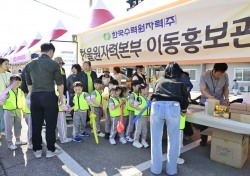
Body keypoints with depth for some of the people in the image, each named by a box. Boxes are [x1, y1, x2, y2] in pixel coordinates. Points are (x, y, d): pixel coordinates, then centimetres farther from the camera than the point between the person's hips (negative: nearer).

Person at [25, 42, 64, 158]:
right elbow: (59, 83, -4)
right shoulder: (54, 64, -5)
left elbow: (29, 83, 13)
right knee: (50, 124, 5)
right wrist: (61, 97, 8)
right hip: (49, 96, -4)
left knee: (36, 124, 11)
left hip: (34, 97, 5)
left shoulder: (30, 64, 9)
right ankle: (51, 150, 15)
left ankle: (37, 150, 22)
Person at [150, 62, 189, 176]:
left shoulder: (159, 80, 28)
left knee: (156, 140, 13)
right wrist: (183, 110, 41)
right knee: (173, 140, 15)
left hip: (157, 106, 1)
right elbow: (185, 100, 21)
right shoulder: (180, 82, 23)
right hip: (173, 107, -1)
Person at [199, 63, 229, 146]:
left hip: (220, 103, 2)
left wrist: (226, 98, -16)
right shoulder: (204, 75, -22)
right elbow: (203, 90, -28)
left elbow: (226, 88, 1)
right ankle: (203, 139, 23)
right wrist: (211, 98, -43)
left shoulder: (225, 76, -14)